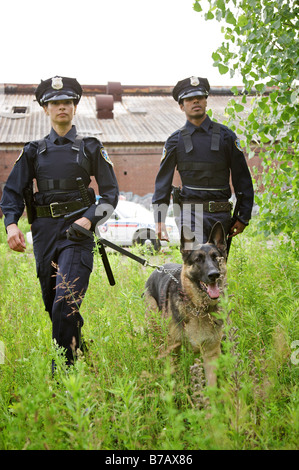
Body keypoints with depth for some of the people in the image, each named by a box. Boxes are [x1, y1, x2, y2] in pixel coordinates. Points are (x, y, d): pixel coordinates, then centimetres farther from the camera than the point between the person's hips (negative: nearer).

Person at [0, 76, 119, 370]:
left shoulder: (90, 148, 8)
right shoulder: (33, 151, 13)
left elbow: (110, 192, 5)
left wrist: (90, 219, -12)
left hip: (77, 230, -3)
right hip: (44, 232, 4)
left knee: (65, 303, -16)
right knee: (51, 304, 11)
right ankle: (78, 351, 33)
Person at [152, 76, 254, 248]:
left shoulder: (225, 135, 6)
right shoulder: (175, 140, 5)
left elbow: (242, 178, 7)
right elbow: (163, 180, 6)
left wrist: (243, 217, 3)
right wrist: (159, 219, -2)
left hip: (221, 214, 2)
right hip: (190, 213, -2)